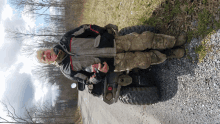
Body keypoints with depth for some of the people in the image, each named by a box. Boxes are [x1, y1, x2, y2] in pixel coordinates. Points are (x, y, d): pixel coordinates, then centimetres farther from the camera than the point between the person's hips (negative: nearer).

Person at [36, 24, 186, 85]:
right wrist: (100, 72, -20)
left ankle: (174, 41, 8)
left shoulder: (66, 40, 1)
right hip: (113, 62, -2)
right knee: (143, 60, -18)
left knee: (145, 39, -13)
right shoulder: (67, 70, -2)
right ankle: (167, 55, 10)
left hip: (114, 41, 3)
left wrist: (107, 31, -4)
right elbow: (89, 80, 0)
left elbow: (87, 28, 5)